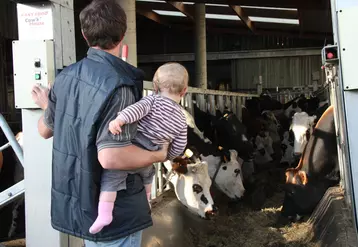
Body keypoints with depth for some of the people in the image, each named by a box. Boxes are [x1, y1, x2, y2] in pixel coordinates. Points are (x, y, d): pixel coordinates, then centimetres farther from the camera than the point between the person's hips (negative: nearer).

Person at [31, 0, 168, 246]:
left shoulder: (67, 76, -2)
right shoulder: (119, 86, -25)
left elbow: (45, 129, 11)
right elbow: (110, 157, -31)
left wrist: (47, 106, 32)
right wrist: (158, 155, -16)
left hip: (80, 199, 7)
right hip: (113, 207, -7)